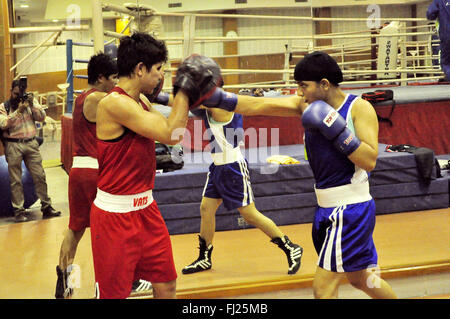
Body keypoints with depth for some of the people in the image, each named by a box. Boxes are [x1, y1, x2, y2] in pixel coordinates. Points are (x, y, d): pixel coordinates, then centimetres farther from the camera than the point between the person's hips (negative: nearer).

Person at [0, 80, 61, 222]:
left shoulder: (31, 101, 10)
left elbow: (41, 118, 2)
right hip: (13, 145, -2)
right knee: (15, 180, 1)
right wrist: (18, 111, -19)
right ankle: (19, 211, 6)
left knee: (40, 176, 2)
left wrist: (32, 105, -12)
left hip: (31, 143, 2)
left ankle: (46, 206, 11)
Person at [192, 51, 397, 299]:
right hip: (327, 209, 7)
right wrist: (218, 98, -14)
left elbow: (369, 161, -22)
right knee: (360, 279, 24)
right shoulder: (307, 104, 4)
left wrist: (336, 130, -27)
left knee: (323, 288, -9)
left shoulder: (360, 108, -12)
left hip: (351, 210, -7)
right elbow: (260, 106, -4)